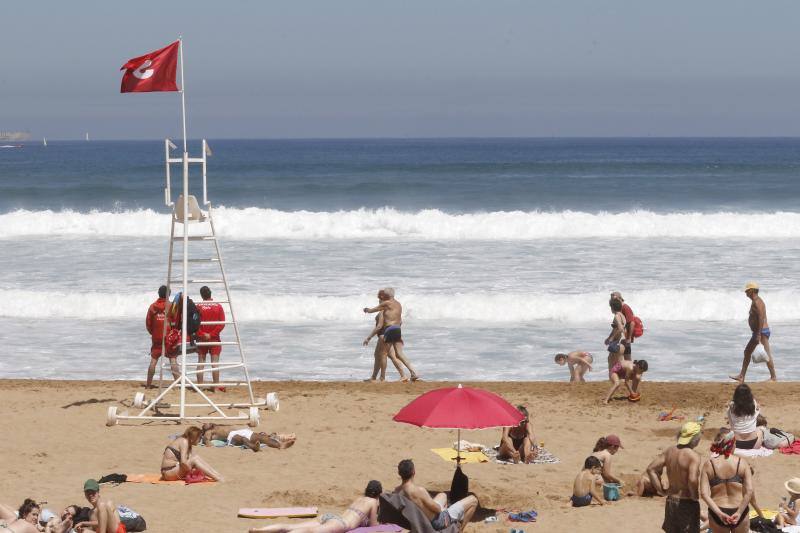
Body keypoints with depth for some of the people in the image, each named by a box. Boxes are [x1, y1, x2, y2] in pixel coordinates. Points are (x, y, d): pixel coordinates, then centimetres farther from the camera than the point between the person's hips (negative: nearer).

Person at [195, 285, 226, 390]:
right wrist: (212, 334, -10)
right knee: (215, 363, 1)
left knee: (201, 362, 6)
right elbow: (222, 324, -7)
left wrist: (201, 334, -10)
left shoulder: (198, 307, -4)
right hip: (214, 338, 0)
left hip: (201, 338, 0)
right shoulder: (218, 307, -1)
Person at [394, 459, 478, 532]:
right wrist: (442, 508, -3)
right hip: (438, 522, -9)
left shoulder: (397, 491, -11)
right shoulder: (419, 491, -36)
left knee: (442, 495, 36)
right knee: (473, 500, 3)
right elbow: (437, 509, -25)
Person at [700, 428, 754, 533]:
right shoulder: (742, 463, -6)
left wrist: (719, 513, -16)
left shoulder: (709, 465, -4)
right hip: (739, 513, 0)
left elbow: (704, 494, -13)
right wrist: (739, 513, -13)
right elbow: (749, 491, -15)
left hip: (717, 514, 1)